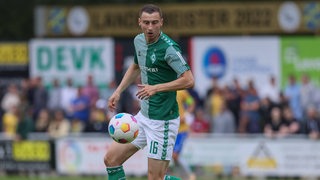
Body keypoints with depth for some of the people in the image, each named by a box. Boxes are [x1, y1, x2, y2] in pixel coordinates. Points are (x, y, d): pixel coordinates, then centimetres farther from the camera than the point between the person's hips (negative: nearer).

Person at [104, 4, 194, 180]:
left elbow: (189, 80, -25)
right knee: (111, 159, 8)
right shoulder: (139, 41, 5)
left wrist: (156, 88, -28)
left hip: (163, 121, -8)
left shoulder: (168, 48, -19)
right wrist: (118, 91, 18)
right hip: (144, 116, 8)